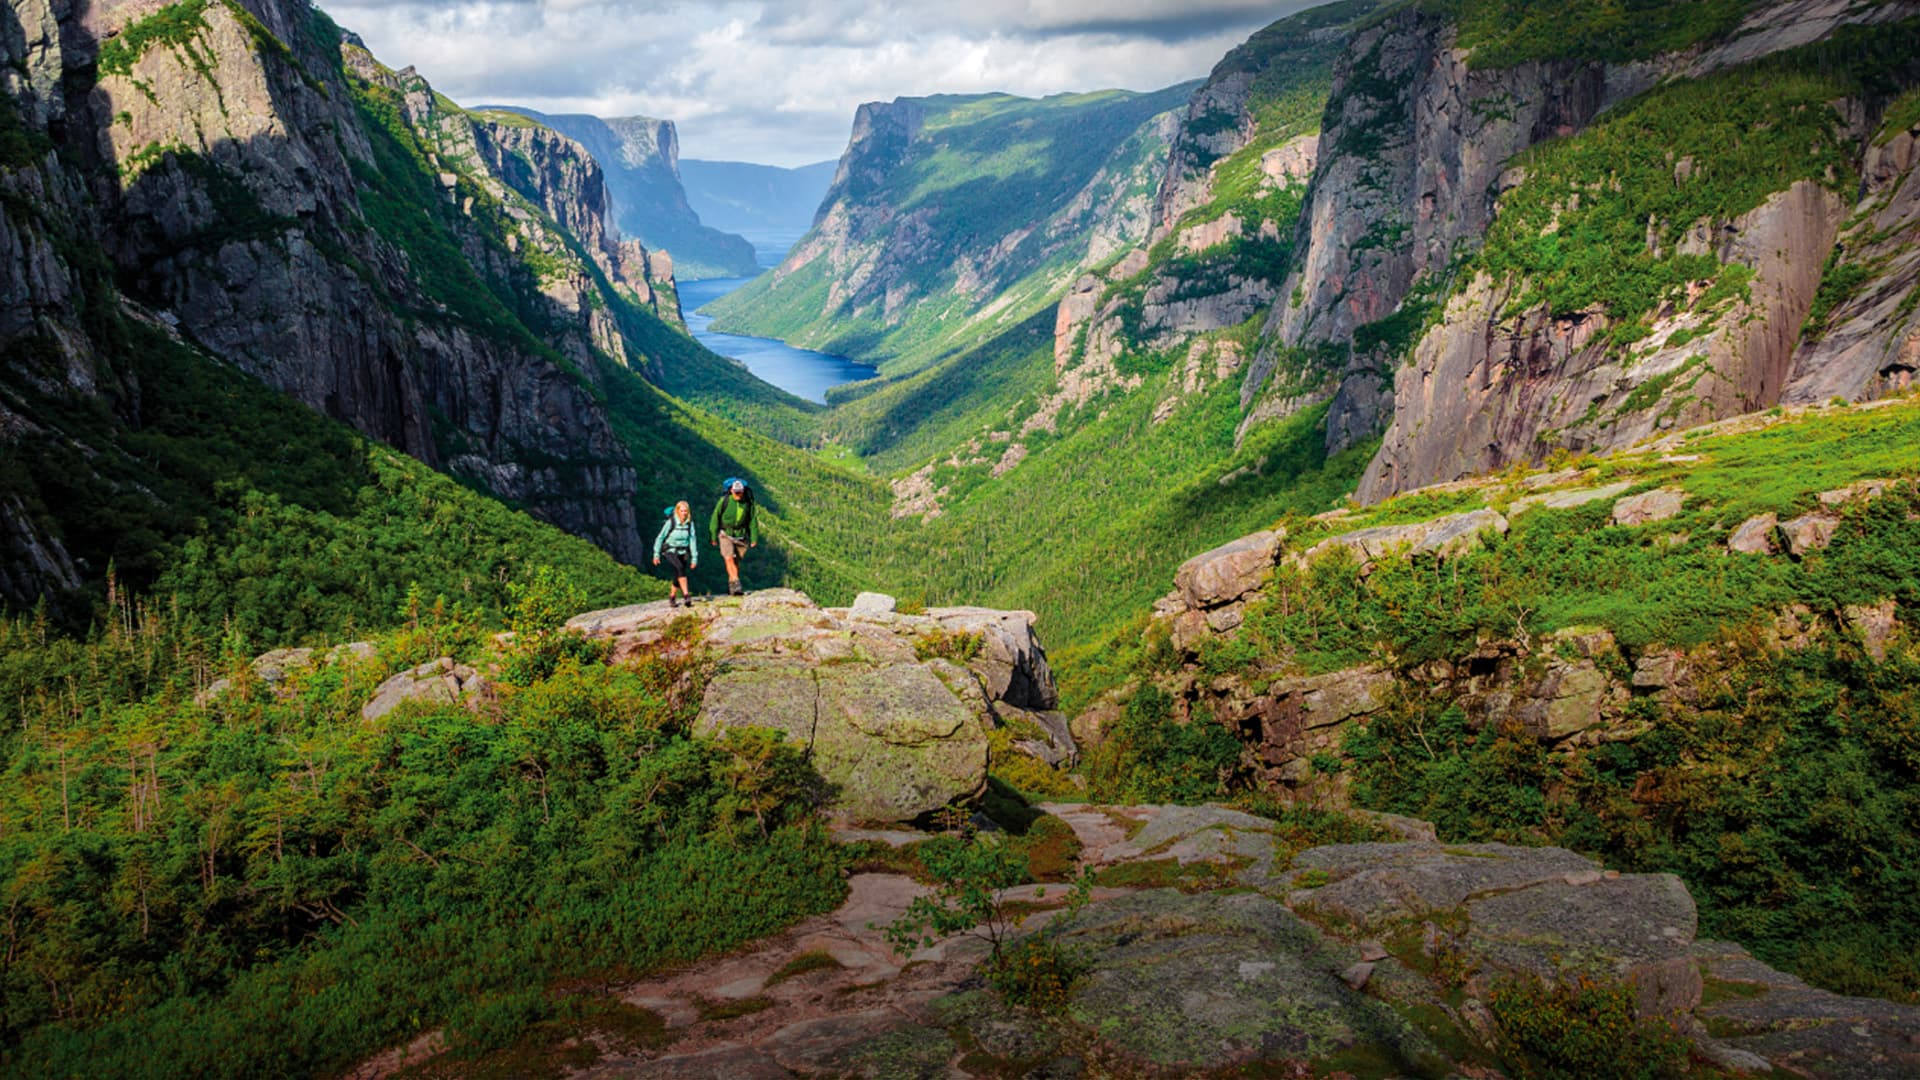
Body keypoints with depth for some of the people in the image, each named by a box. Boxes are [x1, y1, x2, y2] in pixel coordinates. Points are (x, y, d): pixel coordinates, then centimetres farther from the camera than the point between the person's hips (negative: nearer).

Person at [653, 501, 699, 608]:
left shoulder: (690, 523, -2)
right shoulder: (671, 522, -11)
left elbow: (693, 540, 4)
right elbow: (660, 538, -3)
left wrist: (694, 558, 3)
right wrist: (656, 554, 0)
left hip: (683, 552, 4)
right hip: (670, 551, -4)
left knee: (677, 576, 3)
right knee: (680, 567, -29)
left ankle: (672, 597, 25)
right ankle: (686, 594, -34)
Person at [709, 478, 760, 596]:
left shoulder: (748, 502, -7)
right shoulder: (724, 501, -12)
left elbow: (753, 520, 1)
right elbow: (715, 518, -3)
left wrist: (754, 538, -2)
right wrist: (714, 537, 0)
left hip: (741, 536, 2)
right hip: (726, 534, -2)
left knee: (736, 562, 4)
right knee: (729, 559, -17)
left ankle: (731, 585, 16)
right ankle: (736, 584, -21)